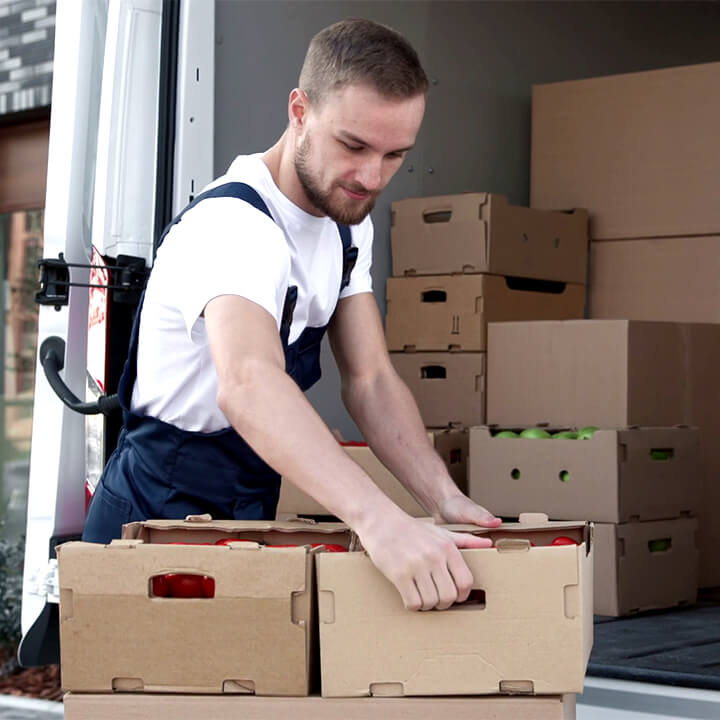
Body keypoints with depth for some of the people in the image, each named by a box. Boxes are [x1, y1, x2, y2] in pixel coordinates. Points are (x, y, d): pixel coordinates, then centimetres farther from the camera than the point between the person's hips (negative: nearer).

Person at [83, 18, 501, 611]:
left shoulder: (348, 221, 1)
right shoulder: (233, 226, -29)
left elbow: (371, 379, -5)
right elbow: (249, 386, -48)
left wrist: (445, 501, -21)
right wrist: (381, 521, -61)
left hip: (250, 516, 8)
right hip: (161, 518, -8)